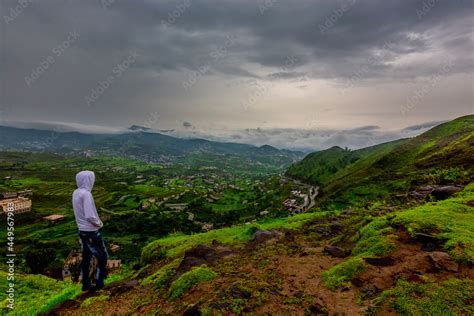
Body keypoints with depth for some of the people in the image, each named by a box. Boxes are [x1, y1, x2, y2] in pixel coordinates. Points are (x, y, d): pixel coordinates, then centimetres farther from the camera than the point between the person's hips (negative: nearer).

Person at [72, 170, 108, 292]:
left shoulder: (75, 193, 2)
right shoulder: (86, 194, -23)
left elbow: (82, 213, 9)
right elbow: (90, 216, -26)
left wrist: (96, 221, 5)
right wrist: (99, 223, -8)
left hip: (82, 231, 8)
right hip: (91, 232, -8)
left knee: (86, 257, 18)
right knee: (102, 256, 9)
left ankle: (86, 285, 29)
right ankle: (99, 283, 17)